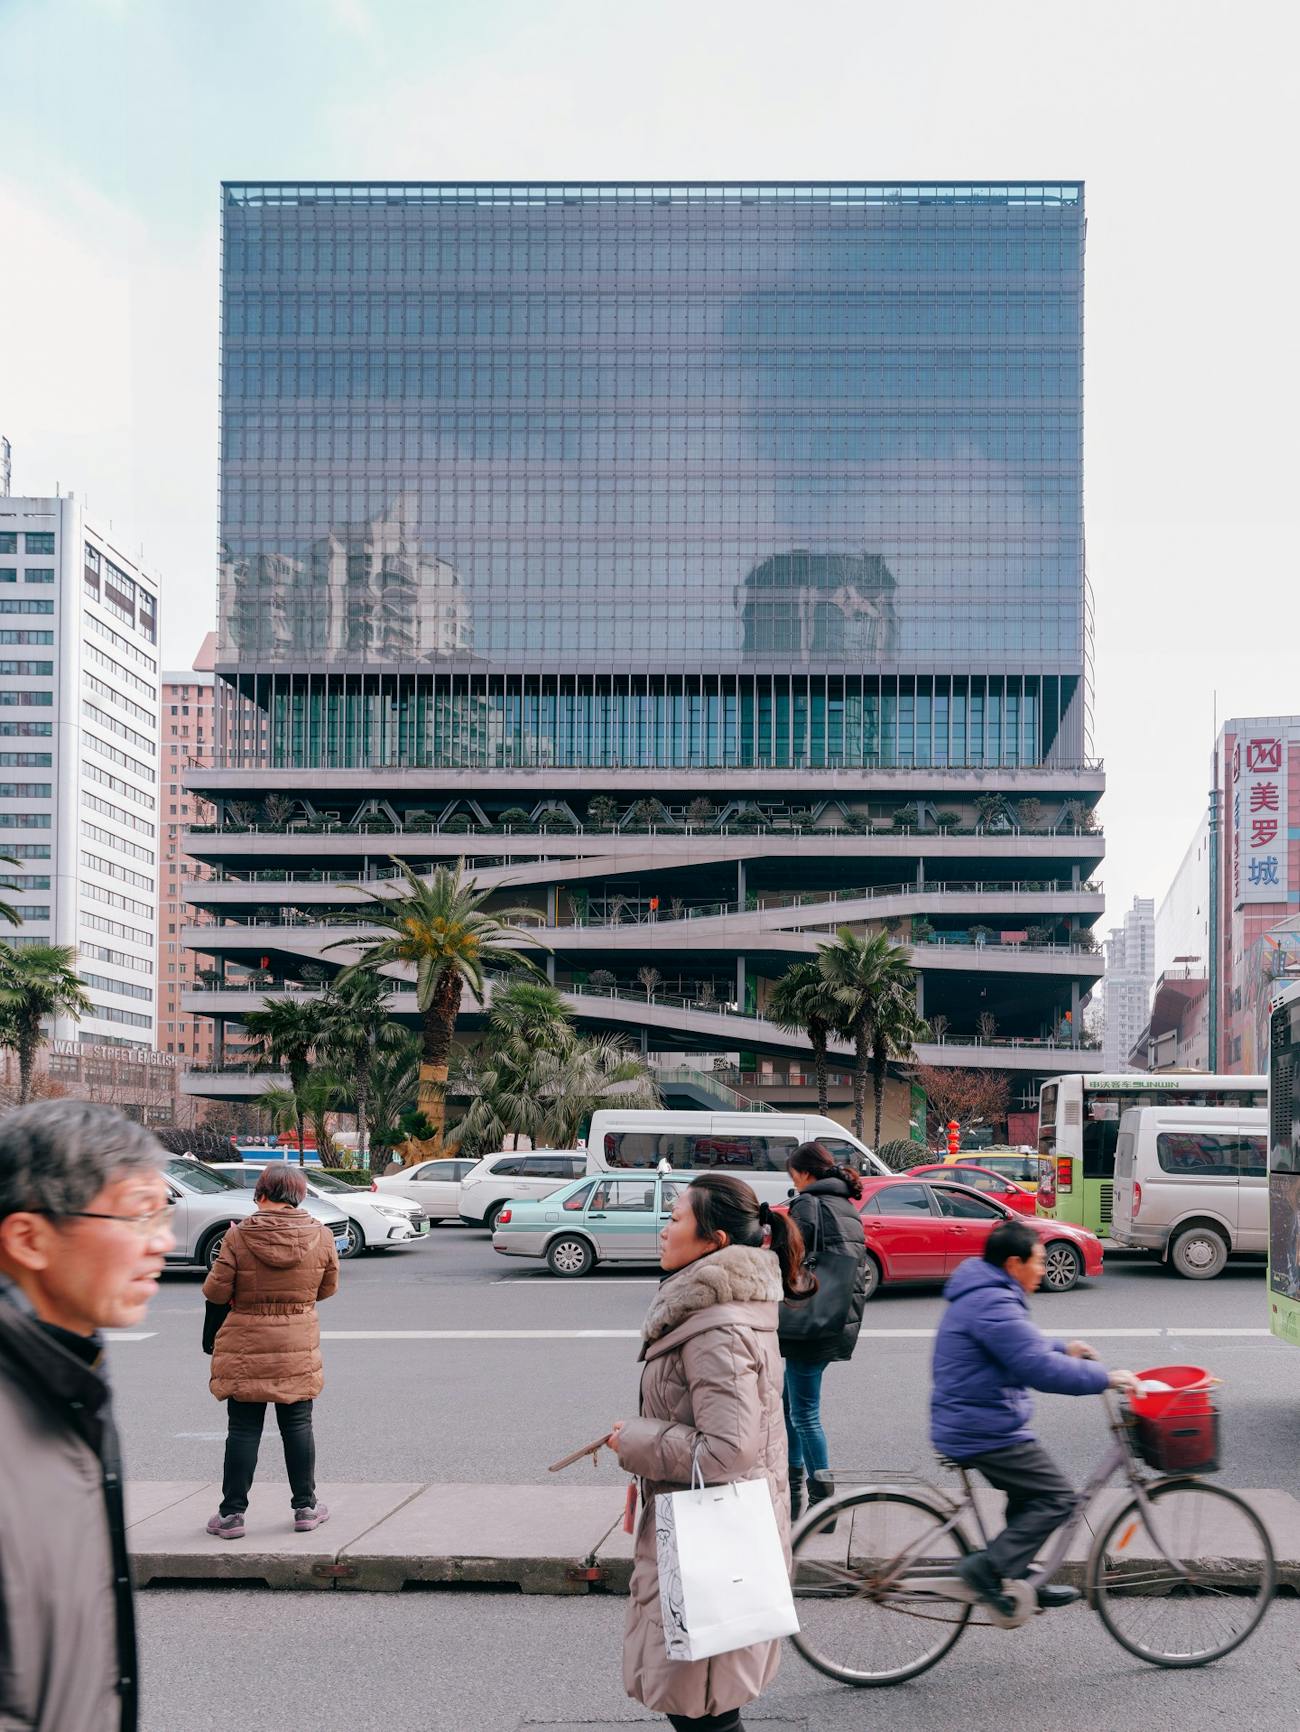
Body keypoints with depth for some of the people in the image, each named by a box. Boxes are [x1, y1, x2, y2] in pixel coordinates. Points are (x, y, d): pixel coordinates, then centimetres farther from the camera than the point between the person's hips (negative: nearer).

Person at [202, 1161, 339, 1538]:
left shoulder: (239, 1236, -12)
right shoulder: (321, 1236, -6)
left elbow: (217, 1292, -7)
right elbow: (327, 1288, 7)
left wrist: (210, 1337, 9)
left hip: (245, 1348, -2)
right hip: (298, 1349, 2)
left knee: (243, 1430, 5)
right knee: (298, 1426, 12)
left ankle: (232, 1513, 9)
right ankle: (305, 1507, 19)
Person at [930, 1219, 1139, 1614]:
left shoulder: (981, 1297, 14)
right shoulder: (993, 1304, -22)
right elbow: (1040, 1369, -27)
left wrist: (1063, 1348, 16)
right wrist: (1105, 1377, -19)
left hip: (964, 1424, 11)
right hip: (984, 1430, -11)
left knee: (1028, 1496, 23)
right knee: (1056, 1496, -6)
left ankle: (1019, 1580, 30)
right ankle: (988, 1568, -9)